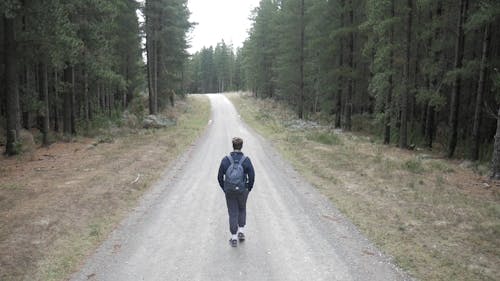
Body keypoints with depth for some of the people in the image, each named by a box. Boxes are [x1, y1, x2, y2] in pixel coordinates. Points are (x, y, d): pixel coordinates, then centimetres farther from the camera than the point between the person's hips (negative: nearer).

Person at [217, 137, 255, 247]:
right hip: (242, 191, 0)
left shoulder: (225, 160, -8)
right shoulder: (246, 159, -10)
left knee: (233, 213, 9)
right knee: (242, 210, 24)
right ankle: (241, 232, 18)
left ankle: (234, 238, 11)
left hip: (229, 191, 0)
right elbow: (252, 176, -9)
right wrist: (249, 188, 7)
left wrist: (224, 189, 9)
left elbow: (220, 177, -5)